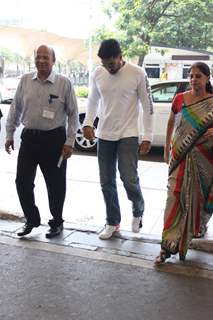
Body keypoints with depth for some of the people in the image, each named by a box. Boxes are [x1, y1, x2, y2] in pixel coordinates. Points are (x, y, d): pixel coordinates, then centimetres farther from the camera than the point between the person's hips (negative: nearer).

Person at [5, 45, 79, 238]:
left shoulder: (64, 83, -4)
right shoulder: (25, 80, 6)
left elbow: (73, 114, -2)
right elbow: (15, 109, 12)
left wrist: (69, 141, -7)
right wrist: (9, 134, 10)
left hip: (54, 139, -3)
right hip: (29, 137, 4)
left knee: (55, 185, 6)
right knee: (22, 182, 6)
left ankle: (57, 222, 26)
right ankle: (32, 219, 27)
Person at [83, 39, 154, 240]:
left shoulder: (137, 73, -9)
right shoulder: (98, 73, 2)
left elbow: (147, 106, -4)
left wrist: (148, 137, -7)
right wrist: (88, 123, -1)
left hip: (128, 135, -4)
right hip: (104, 135, 4)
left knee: (129, 179, -12)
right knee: (107, 182, 7)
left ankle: (138, 212, 20)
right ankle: (112, 222, 25)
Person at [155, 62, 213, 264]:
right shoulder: (180, 99, 1)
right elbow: (171, 123, 12)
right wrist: (167, 149, 12)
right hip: (181, 156, 0)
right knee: (176, 196, -7)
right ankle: (169, 245, -3)